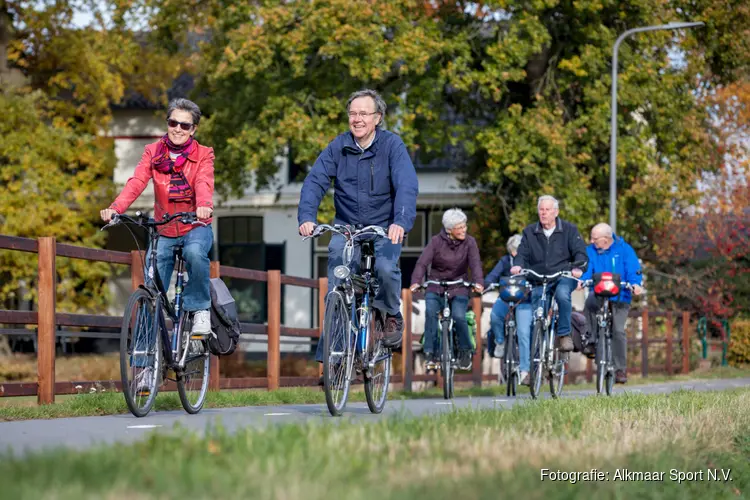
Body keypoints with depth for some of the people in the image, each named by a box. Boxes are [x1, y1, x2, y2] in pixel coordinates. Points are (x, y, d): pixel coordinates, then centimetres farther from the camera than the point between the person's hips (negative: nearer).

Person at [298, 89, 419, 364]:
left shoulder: (392, 145, -10)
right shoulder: (338, 147, -3)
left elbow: (407, 185, -23)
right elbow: (315, 181, -12)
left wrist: (401, 222, -40)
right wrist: (306, 217, -30)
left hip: (385, 229, -2)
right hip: (346, 226, 2)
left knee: (386, 268, -29)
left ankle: (393, 315, 2)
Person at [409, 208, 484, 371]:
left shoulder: (469, 242, -4)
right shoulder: (436, 241, -7)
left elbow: (475, 264, -15)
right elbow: (422, 263, -16)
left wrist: (478, 282, -35)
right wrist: (416, 282, -34)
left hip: (459, 287, 0)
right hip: (435, 285, 0)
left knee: (459, 316, -22)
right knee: (431, 312, -26)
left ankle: (465, 351, 3)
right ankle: (430, 352, -17)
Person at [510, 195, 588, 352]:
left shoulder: (569, 230, 6)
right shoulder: (529, 232, 13)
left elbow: (580, 252, -3)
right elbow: (523, 253, 5)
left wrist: (578, 268, -24)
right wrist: (518, 265, -19)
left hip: (564, 276, -3)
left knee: (562, 294, -36)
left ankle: (564, 334, -24)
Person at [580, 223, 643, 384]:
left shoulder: (624, 249, 2)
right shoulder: (590, 251, 7)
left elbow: (633, 269, -7)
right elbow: (586, 269, -6)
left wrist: (635, 283, -27)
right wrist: (581, 280, -28)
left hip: (620, 297, -1)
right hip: (599, 295, 1)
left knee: (618, 330, -11)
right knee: (590, 301, -33)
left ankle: (620, 369, 1)